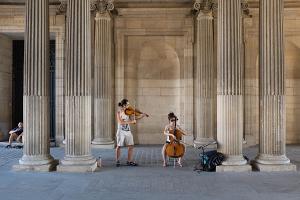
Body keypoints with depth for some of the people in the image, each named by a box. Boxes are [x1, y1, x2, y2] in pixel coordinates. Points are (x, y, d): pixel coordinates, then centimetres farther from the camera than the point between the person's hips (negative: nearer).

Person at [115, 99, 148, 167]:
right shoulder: (119, 112, -9)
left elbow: (133, 119, 8)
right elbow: (121, 122, -19)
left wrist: (142, 116, -1)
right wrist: (130, 122, -23)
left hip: (128, 131, 5)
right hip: (121, 131, -5)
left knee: (131, 146, 2)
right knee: (119, 146, 3)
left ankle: (129, 161, 11)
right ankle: (117, 161, 17)